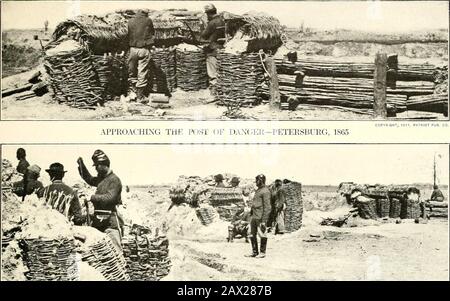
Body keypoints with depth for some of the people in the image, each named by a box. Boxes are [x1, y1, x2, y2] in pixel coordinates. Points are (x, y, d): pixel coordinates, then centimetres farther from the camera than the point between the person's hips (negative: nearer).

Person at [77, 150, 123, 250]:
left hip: (111, 222, -9)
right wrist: (81, 165, 25)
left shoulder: (114, 180, -10)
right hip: (99, 221, 9)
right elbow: (89, 179, 36)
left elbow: (110, 198, -21)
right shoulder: (101, 178, 17)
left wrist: (92, 197, -21)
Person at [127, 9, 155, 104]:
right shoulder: (148, 20, 0)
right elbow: (152, 33, 13)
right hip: (144, 50, -2)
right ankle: (140, 96, 4)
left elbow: (128, 35, 10)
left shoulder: (130, 22, 6)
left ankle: (131, 91, 19)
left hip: (133, 49, 2)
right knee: (142, 74, 1)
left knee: (131, 72, 16)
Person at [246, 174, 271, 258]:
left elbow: (267, 207, -15)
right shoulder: (258, 190, 18)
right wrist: (251, 215, 21)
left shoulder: (265, 191, -11)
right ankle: (254, 252, 18)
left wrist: (264, 220, -18)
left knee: (262, 235, -1)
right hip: (253, 216, 9)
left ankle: (262, 253, 7)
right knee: (252, 235, 11)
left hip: (260, 217, -9)